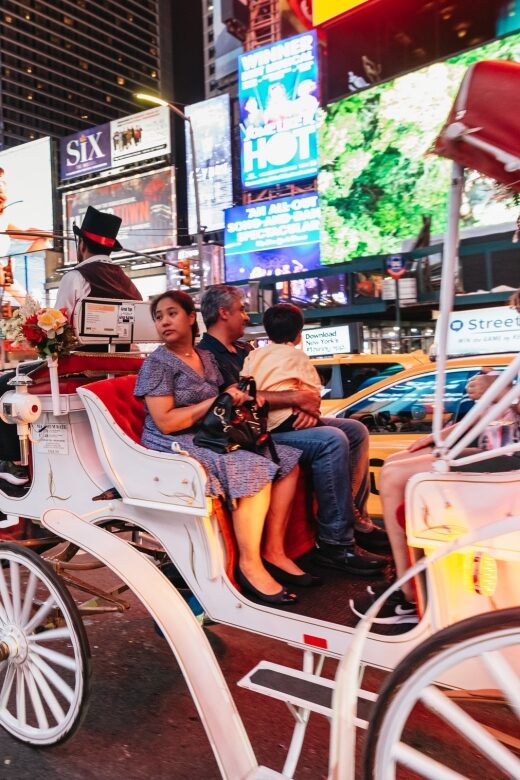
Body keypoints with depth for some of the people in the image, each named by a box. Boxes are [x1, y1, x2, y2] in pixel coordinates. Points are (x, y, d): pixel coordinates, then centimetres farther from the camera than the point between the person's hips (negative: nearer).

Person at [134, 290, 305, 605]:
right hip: (173, 447, -7)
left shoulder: (207, 358, 14)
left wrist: (238, 396, -6)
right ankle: (249, 564, -20)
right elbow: (165, 423, -16)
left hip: (210, 438, 8)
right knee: (255, 469, -30)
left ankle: (273, 550, -5)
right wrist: (217, 402, -15)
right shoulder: (157, 363, -6)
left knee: (288, 461, -6)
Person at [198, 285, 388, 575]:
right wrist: (297, 398, -19)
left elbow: (278, 388, 15)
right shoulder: (207, 355, -9)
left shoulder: (245, 350, 21)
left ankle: (354, 520, 8)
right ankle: (336, 544, -20)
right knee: (331, 441, -27)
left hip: (281, 420, 10)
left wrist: (308, 404, -7)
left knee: (356, 430, 5)